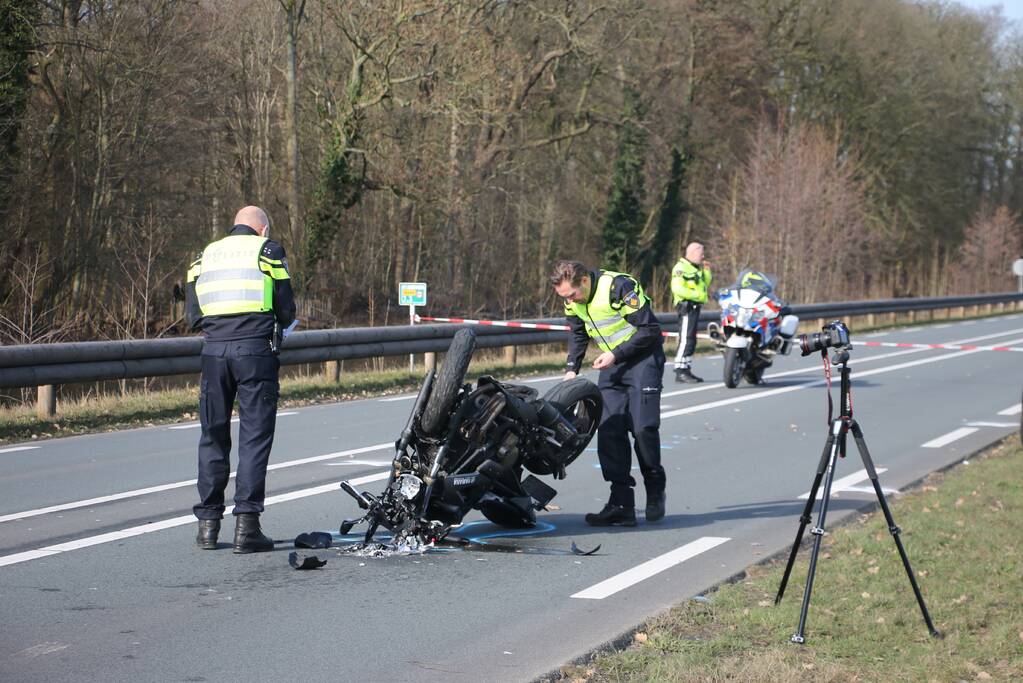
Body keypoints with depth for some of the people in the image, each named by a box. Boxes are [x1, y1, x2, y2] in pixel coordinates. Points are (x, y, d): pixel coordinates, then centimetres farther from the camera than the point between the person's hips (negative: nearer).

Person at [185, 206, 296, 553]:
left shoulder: (206, 254, 19)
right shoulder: (267, 250, 7)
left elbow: (193, 312, 11)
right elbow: (286, 308, 2)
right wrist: (273, 328, 22)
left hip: (213, 350, 4)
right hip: (255, 350, -4)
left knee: (213, 436, 12)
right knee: (255, 437, -2)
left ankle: (208, 523, 12)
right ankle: (246, 524, -8)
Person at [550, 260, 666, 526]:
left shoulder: (619, 286, -23)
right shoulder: (573, 300, -1)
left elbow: (650, 329, -19)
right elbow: (578, 334, 16)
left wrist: (616, 354, -21)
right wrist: (571, 369, 2)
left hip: (643, 357, -7)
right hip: (612, 363, 7)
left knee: (643, 428, -13)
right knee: (609, 431, -5)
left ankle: (655, 492, 8)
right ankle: (621, 503, -7)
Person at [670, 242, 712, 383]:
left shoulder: (696, 268, 21)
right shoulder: (681, 267, -11)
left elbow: (705, 285, 26)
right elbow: (677, 288, -21)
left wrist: (706, 271, 12)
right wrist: (696, 295, -20)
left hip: (695, 307, 10)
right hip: (687, 306, -10)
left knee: (691, 340, 12)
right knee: (686, 339, -15)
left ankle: (686, 370, 16)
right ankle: (680, 372, -18)